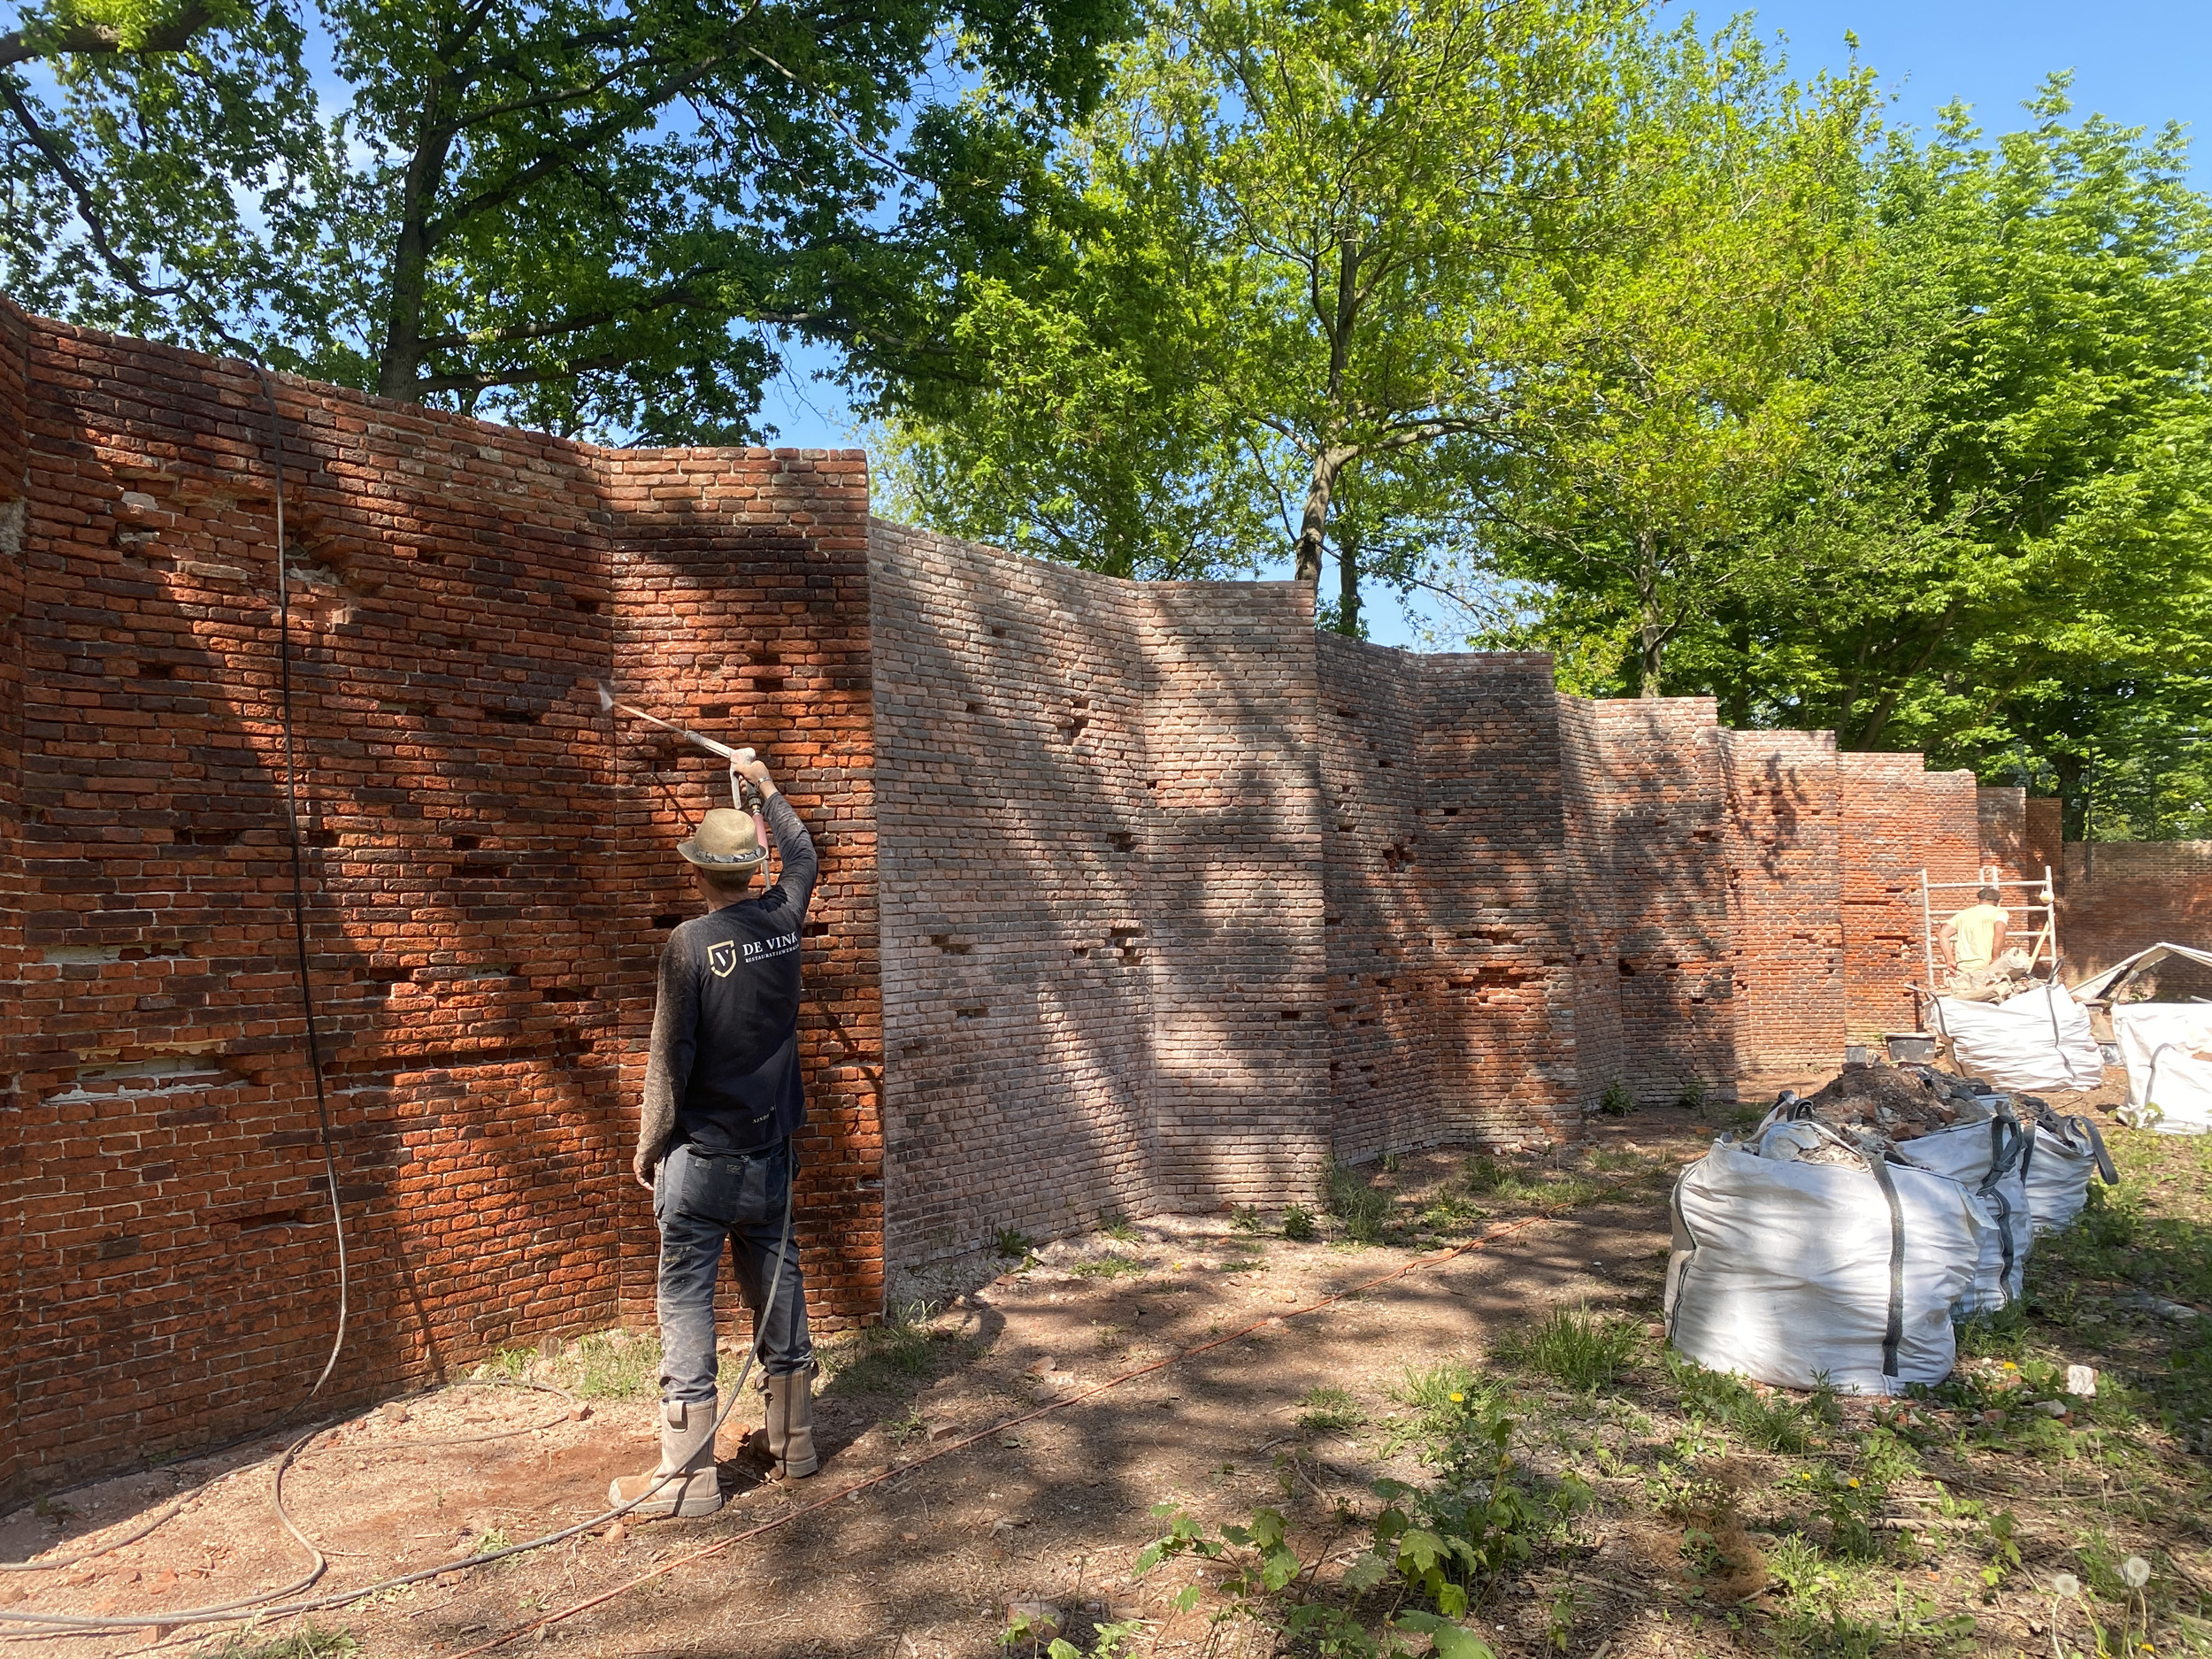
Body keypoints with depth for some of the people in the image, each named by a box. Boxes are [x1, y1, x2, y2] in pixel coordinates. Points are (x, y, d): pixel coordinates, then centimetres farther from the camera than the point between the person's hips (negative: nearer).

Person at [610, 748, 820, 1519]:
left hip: (701, 1155, -6)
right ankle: (794, 1446, 26)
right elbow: (802, 855, 22)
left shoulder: (690, 943, -15)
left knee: (686, 1303, 3)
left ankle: (687, 1477, 9)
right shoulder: (783, 920, 0)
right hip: (770, 1150, 6)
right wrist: (763, 782, 34)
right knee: (777, 1288, 14)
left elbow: (669, 1058, -14)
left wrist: (648, 1144, -1)